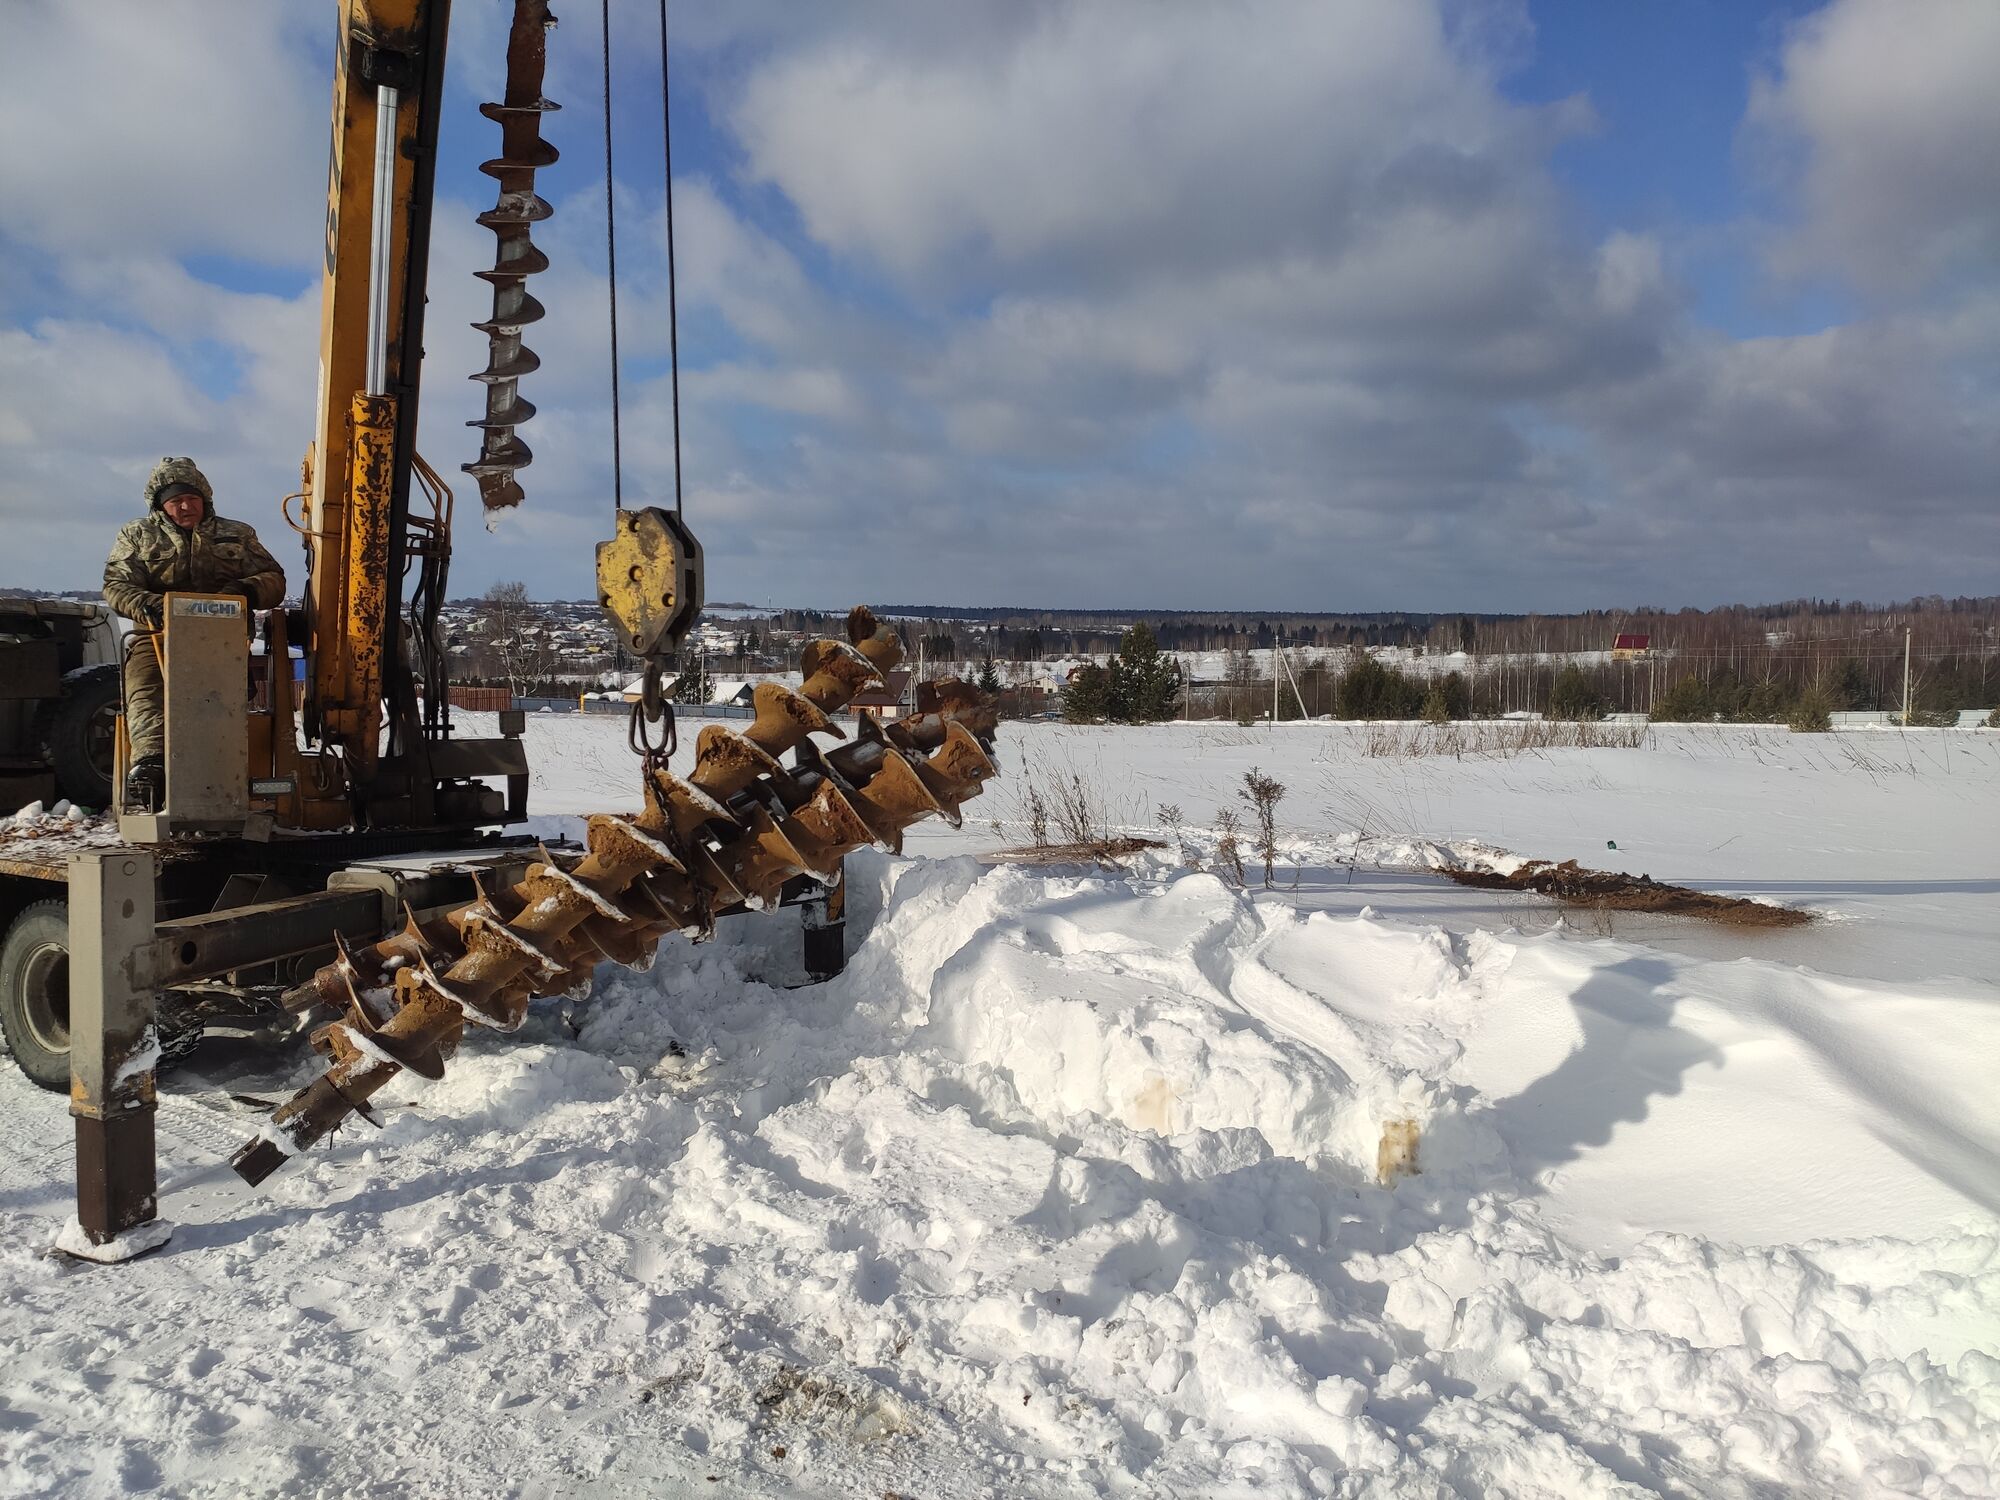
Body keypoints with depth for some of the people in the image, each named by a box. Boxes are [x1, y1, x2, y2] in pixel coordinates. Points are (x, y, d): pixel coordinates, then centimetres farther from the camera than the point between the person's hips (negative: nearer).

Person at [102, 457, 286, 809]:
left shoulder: (237, 535, 23)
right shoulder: (137, 535, 22)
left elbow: (274, 580, 17)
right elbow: (116, 585, 10)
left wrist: (245, 589, -8)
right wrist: (147, 605, -14)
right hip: (157, 636, 1)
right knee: (144, 691, -30)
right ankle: (150, 761, -48)